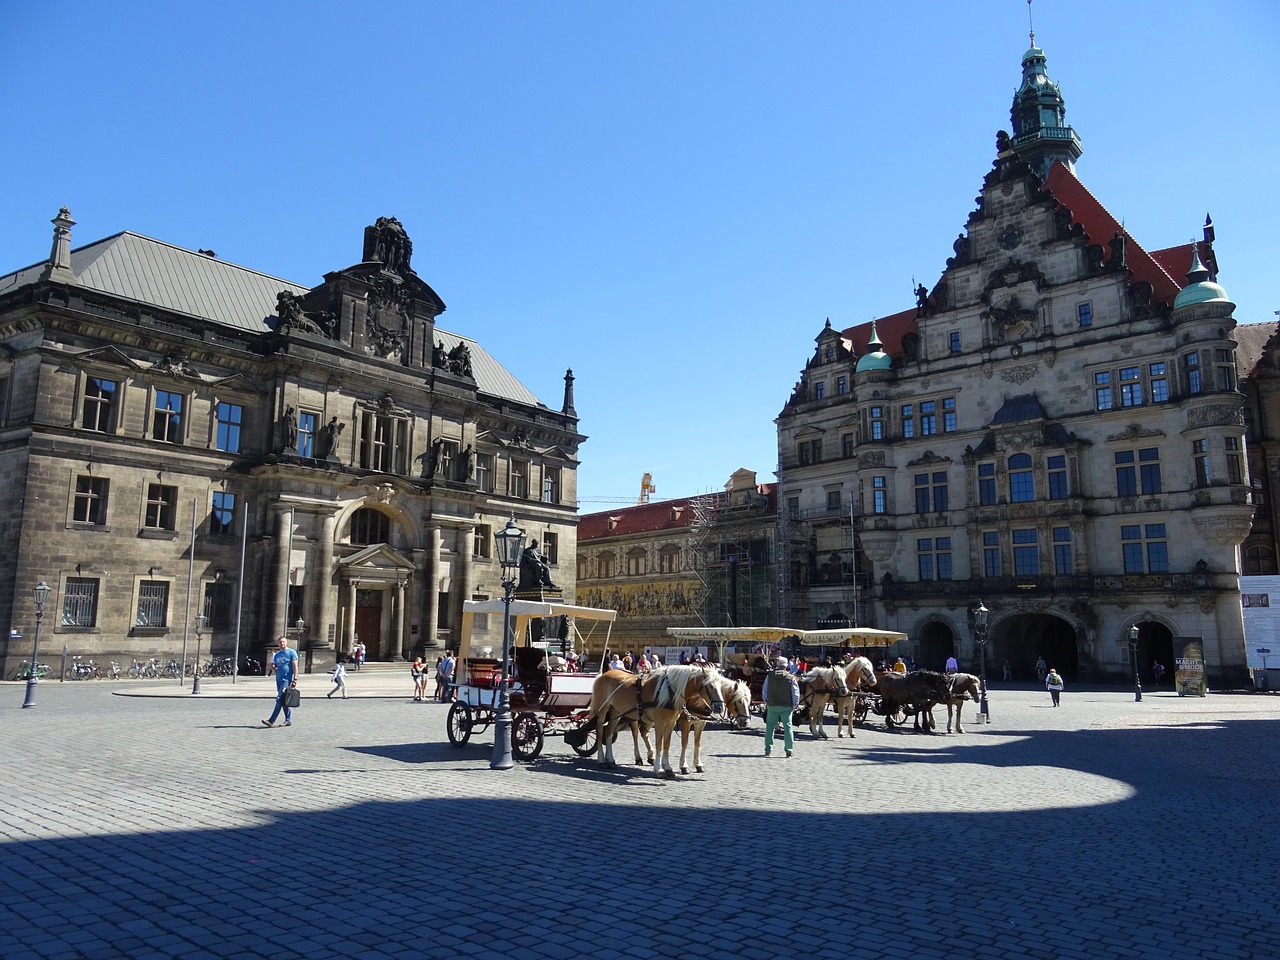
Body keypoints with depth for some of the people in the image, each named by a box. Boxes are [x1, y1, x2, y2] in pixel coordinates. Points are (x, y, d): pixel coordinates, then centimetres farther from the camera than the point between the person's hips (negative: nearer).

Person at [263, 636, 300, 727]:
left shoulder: (291, 652, -2)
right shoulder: (277, 654, 18)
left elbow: (295, 666, -7)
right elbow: (273, 666, 25)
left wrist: (295, 679, -16)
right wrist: (273, 667, -1)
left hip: (287, 679, -7)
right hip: (278, 679, 7)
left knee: (279, 700, -12)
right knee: (283, 701, 10)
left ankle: (271, 721, -15)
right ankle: (288, 720, 17)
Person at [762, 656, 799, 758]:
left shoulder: (769, 675, -1)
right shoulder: (791, 677, -6)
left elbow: (764, 691, 6)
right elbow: (796, 693, -4)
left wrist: (766, 702, 17)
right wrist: (794, 706, 6)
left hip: (772, 705, 1)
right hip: (786, 707, -1)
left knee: (769, 727, 11)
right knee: (788, 727, 5)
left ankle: (768, 750, 13)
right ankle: (789, 750, 2)